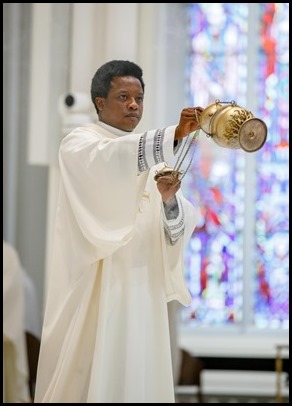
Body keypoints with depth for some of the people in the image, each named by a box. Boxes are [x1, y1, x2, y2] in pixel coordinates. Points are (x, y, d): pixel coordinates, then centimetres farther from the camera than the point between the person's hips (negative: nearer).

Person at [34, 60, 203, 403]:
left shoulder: (150, 155, 17)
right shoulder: (79, 145, -1)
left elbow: (180, 228, 7)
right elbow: (112, 158, -26)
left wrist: (169, 199, -15)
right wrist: (175, 135, -39)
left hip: (143, 293, 6)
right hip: (95, 292, -6)